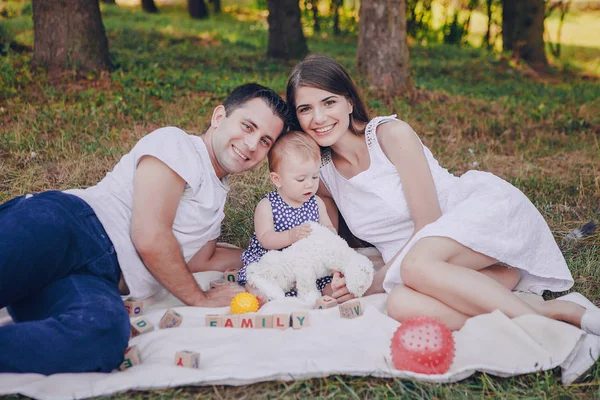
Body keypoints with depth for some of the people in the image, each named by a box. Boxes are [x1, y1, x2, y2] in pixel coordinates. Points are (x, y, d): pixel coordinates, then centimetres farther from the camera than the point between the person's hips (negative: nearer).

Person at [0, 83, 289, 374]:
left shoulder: (217, 197, 29)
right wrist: (200, 298, 1)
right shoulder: (175, 144, 2)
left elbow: (201, 260, 34)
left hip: (99, 280, 6)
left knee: (107, 332, -31)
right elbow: (150, 238, -10)